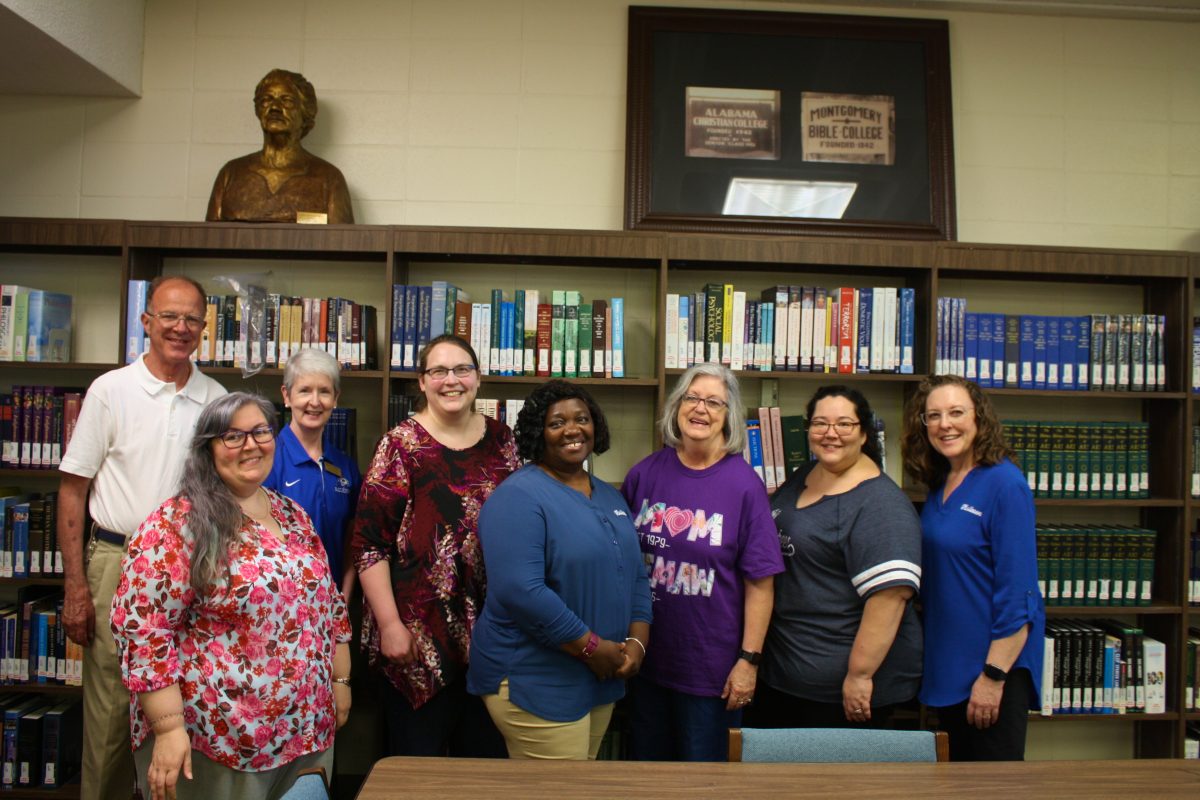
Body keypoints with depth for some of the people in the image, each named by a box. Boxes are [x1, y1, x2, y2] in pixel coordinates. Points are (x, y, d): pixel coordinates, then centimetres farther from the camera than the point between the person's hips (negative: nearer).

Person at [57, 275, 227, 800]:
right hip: (120, 562, -2)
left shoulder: (215, 400, 6)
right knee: (110, 712, 3)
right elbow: (73, 490, -1)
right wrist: (75, 586, -6)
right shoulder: (111, 390, -1)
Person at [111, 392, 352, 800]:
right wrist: (169, 727, -19)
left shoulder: (294, 516, 8)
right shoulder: (177, 524, -12)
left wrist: (340, 679, 13)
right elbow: (142, 628, -16)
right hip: (217, 739, -6)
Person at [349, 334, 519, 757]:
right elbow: (369, 543, -9)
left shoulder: (501, 439, 6)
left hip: (492, 631, 4)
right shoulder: (402, 444, -7)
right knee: (417, 757, 10)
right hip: (420, 636, -4)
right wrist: (390, 624, -13)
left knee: (488, 754, 17)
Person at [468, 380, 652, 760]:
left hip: (603, 680, 8)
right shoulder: (519, 496, -15)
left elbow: (635, 575, 14)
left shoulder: (609, 497, 11)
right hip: (536, 683, -8)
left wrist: (637, 641, -2)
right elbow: (520, 590, -25)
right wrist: (592, 648, -20)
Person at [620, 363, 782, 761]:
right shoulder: (645, 473, -2)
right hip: (646, 657, 3)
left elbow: (760, 582, -10)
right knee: (645, 758, 19)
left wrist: (749, 659, -11)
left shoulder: (744, 484, -11)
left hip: (712, 667, -3)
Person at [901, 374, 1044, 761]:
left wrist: (994, 675, -20)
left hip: (995, 661, -8)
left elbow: (1017, 591, -19)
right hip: (947, 664, 8)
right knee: (956, 760, 18)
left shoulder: (1004, 483, -15)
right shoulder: (938, 486, 7)